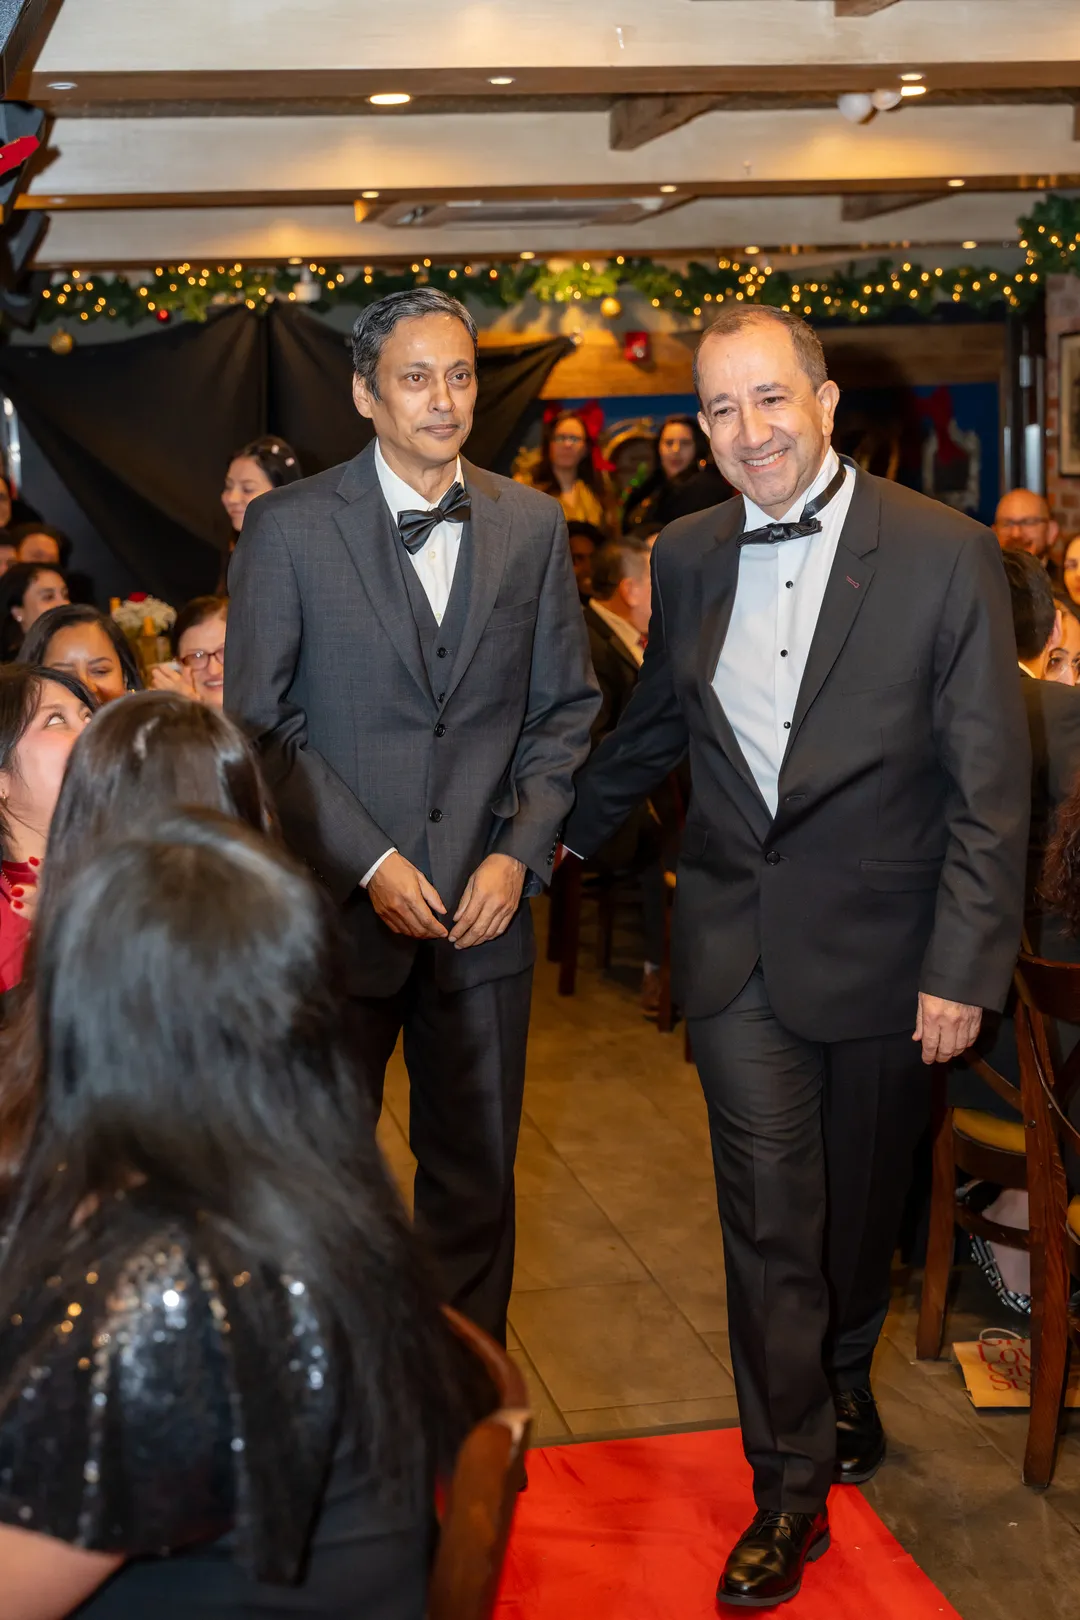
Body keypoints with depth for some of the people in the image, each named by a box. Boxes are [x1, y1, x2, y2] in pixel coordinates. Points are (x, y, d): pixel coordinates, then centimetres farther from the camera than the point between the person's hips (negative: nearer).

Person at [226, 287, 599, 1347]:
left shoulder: (531, 526, 5)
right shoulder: (288, 527, -5)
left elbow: (565, 708, 8)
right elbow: (259, 724, -6)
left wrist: (520, 853, -5)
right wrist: (369, 862, -12)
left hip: (485, 905, 3)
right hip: (336, 903, -2)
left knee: (476, 1173, 12)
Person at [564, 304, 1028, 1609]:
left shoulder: (943, 554, -12)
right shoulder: (686, 557, 1)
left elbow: (990, 784, -11)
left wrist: (964, 966, -13)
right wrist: (570, 829, 25)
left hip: (879, 946, -2)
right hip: (737, 945, 2)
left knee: (861, 1199, 17)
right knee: (767, 1211, 1)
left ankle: (845, 1381, 45)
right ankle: (791, 1487, 14)